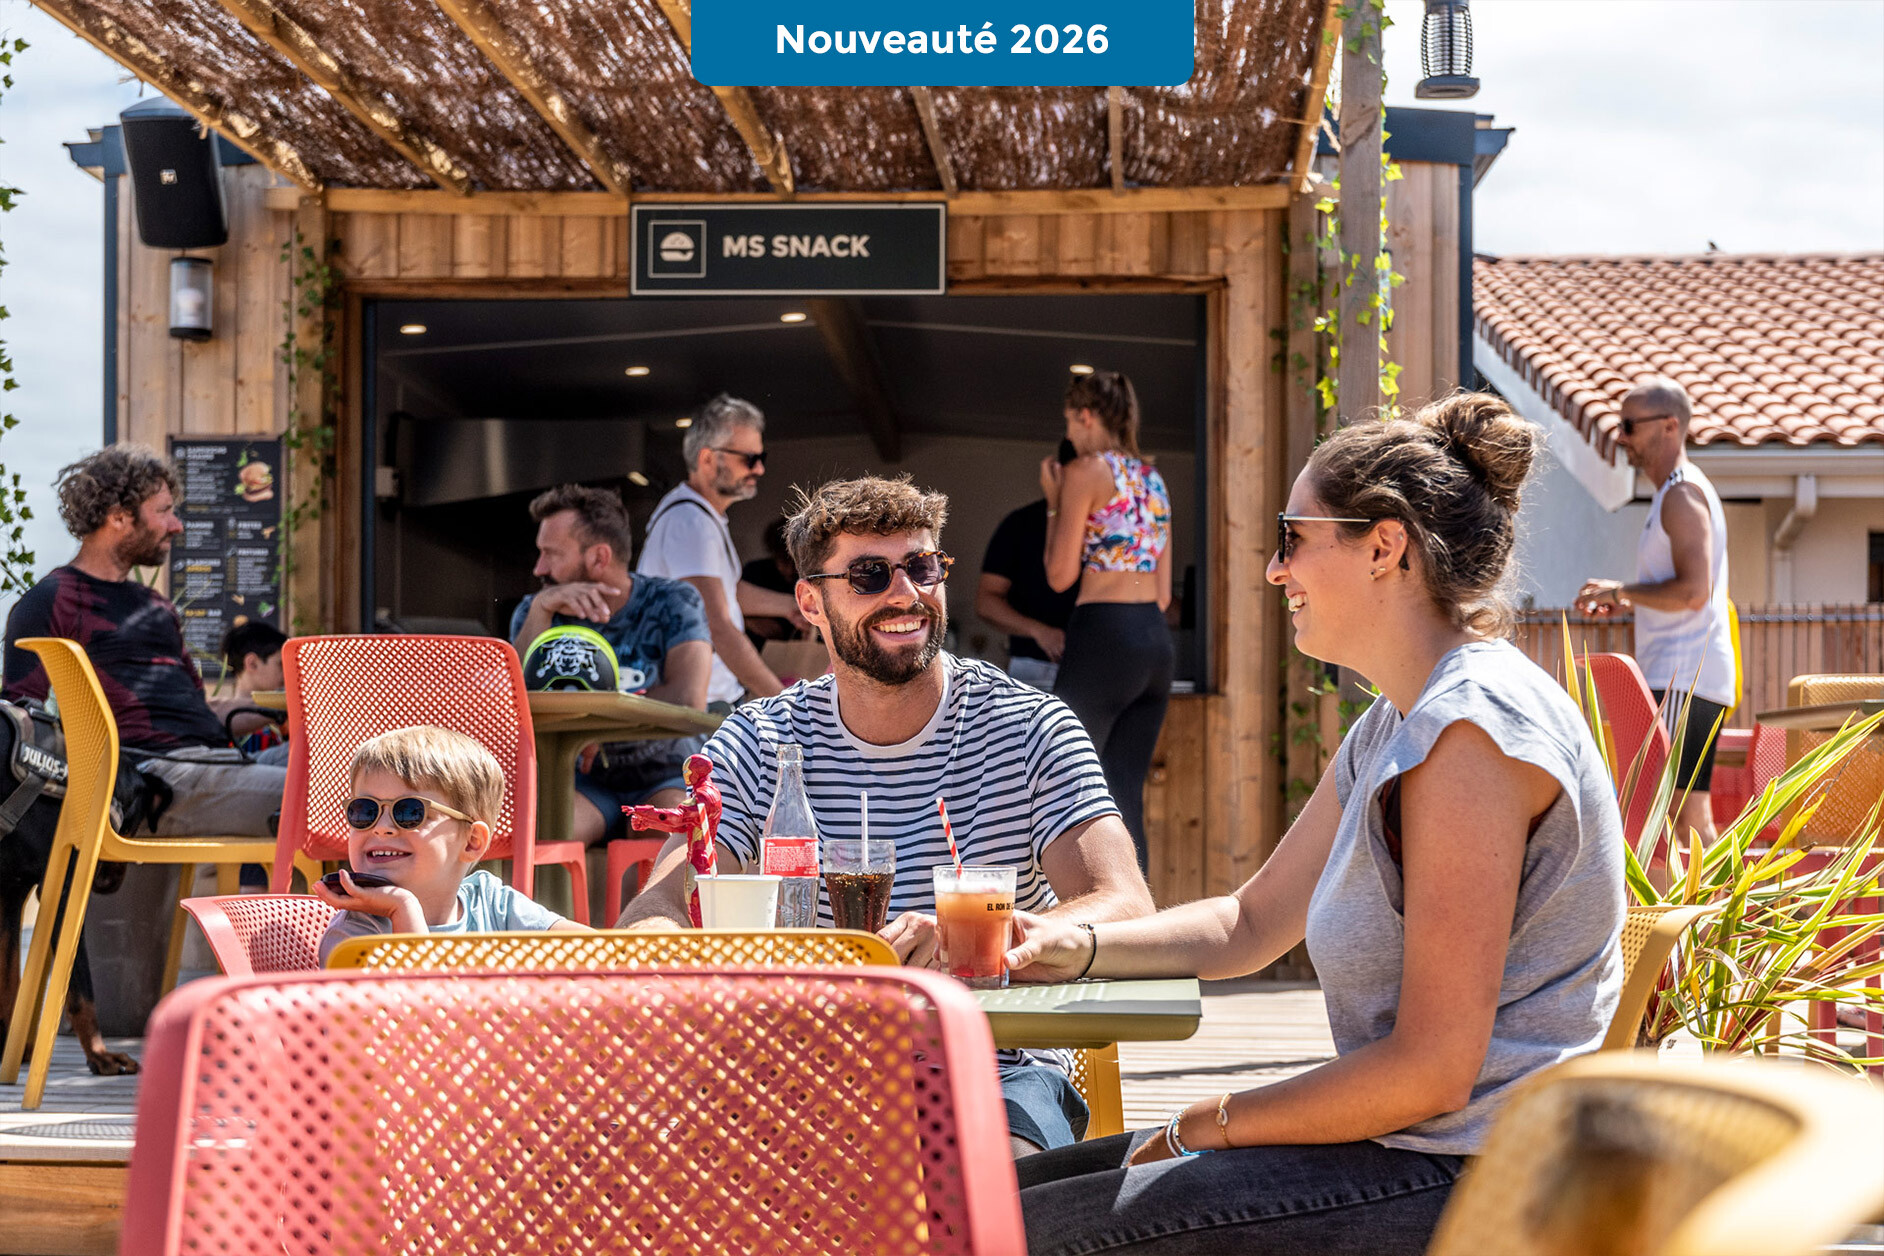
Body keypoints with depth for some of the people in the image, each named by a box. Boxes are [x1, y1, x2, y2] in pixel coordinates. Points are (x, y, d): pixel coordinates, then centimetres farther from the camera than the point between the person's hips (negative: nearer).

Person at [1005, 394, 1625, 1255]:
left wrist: (1212, 1123, -11)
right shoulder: (1389, 732, 15)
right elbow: (1253, 923, 23)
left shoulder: (1472, 722, -18)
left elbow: (1433, 1069, -21)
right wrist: (1078, 947, 7)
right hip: (1406, 1152, 10)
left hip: (1466, 1183, -10)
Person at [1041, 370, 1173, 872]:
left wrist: (1053, 503, 5)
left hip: (1104, 641, -8)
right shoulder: (1152, 479, 17)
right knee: (1125, 798, 8)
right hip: (1157, 642, 8)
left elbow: (1061, 575, -6)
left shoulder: (1087, 471, -5)